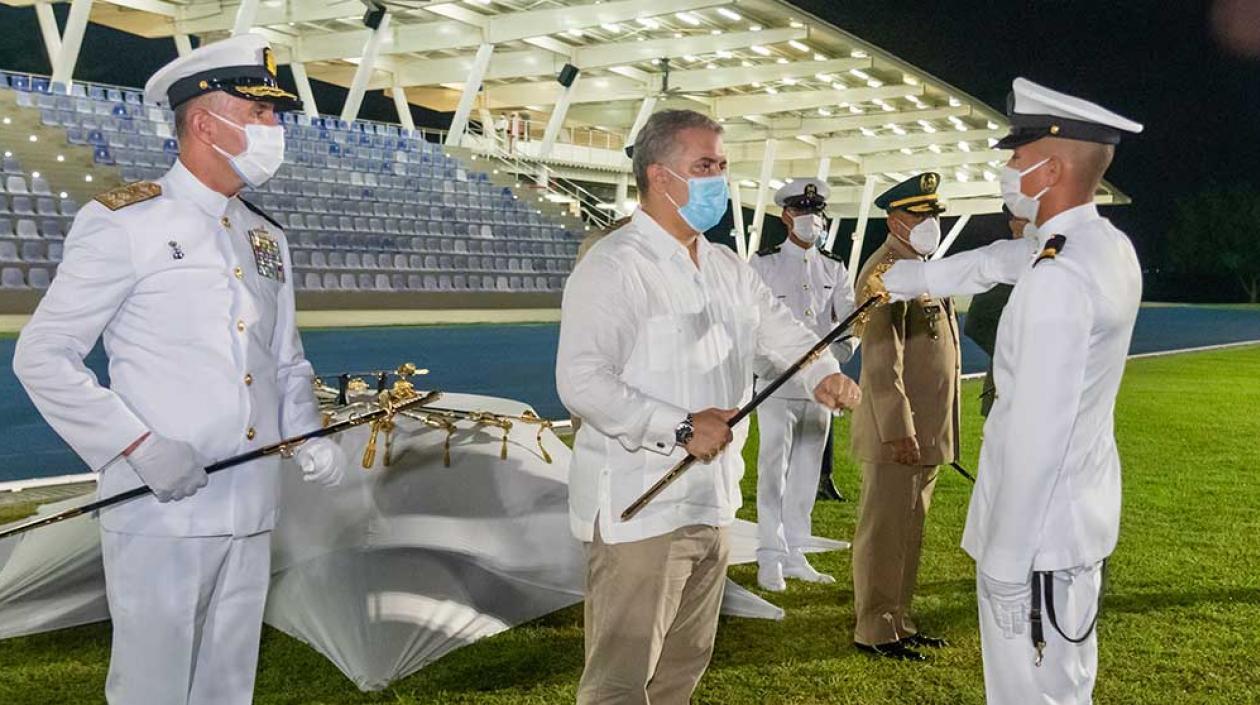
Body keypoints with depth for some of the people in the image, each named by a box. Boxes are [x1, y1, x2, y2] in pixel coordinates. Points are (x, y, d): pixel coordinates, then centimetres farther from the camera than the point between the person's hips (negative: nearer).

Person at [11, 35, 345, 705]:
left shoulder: (268, 239, 14)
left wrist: (308, 435, 1)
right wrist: (139, 446, -17)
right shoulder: (122, 223, -5)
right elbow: (42, 356, -7)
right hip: (162, 513, -6)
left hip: (252, 515, 6)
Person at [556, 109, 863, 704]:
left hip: (710, 500, 9)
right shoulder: (613, 266, -15)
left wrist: (822, 373, -9)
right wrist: (681, 428, -24)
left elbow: (779, 327, 14)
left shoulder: (728, 268, 13)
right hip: (638, 507, -8)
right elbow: (581, 382, -24)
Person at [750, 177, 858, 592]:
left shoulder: (835, 270, 12)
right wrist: (768, 368, -12)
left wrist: (833, 359, -13)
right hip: (778, 387, -4)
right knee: (773, 475, -4)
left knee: (806, 475, 9)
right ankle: (770, 560, 5)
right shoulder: (763, 266, 1)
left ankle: (795, 557, 18)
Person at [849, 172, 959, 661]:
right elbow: (882, 362, -21)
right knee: (884, 531, -1)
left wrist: (934, 432, 20)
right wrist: (898, 432, -23)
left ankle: (897, 620, 25)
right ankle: (874, 632, 8)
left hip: (926, 432, 10)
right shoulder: (887, 272, -14)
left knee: (909, 531, 15)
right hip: (899, 432, -10)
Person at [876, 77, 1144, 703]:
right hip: (1082, 514, 10)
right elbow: (994, 261, 22)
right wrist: (903, 277, 35)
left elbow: (1037, 435, -24)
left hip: (1037, 529, -10)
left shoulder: (1058, 278, -23)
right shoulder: (1110, 246, 6)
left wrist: (1004, 562, -18)